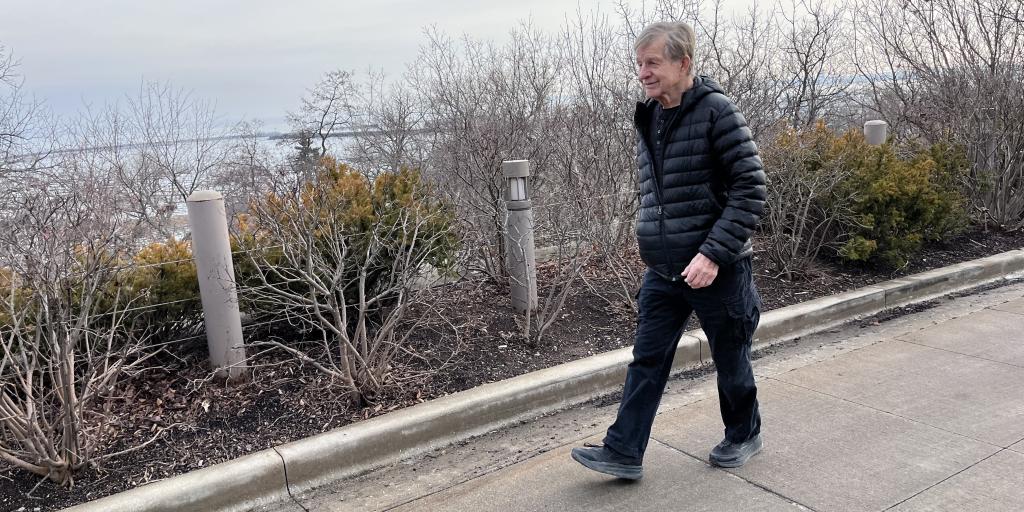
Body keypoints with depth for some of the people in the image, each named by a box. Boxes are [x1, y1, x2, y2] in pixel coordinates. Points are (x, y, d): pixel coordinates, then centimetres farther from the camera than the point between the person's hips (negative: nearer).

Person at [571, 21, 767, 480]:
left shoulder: (716, 111, -14)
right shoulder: (648, 119, 8)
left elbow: (750, 190, -17)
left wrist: (713, 254, -24)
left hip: (717, 269, -6)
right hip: (662, 272, 6)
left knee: (730, 360, 13)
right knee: (646, 361, 5)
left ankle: (744, 435, 36)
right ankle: (623, 451, 13)